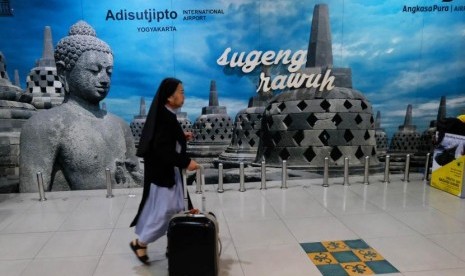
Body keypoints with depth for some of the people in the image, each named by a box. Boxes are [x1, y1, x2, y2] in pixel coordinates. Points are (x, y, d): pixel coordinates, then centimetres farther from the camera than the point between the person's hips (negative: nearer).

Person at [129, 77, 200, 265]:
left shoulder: (165, 115, 5)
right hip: (161, 172, -10)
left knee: (176, 210, 18)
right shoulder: (164, 118, -24)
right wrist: (186, 162, -25)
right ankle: (139, 243, 20)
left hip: (169, 171, 10)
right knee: (164, 211, 2)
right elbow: (163, 149, -29)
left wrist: (182, 136, 8)